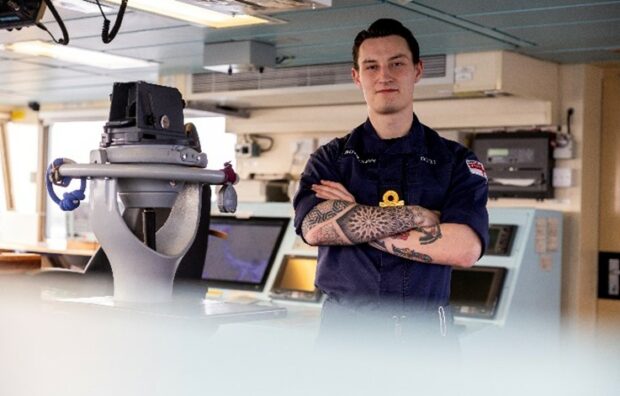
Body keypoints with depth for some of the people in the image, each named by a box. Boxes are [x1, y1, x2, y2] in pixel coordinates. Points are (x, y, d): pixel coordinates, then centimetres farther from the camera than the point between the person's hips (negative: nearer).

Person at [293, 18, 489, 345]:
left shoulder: (455, 161, 3)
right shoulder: (330, 159, 5)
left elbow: (465, 248, -14)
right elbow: (315, 228, -15)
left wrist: (355, 221, -12)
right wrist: (417, 215, -14)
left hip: (424, 331, 0)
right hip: (345, 330, 0)